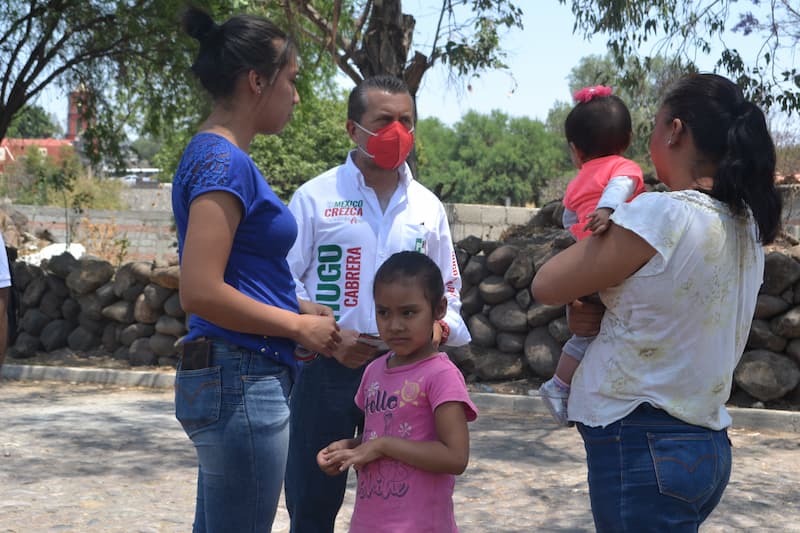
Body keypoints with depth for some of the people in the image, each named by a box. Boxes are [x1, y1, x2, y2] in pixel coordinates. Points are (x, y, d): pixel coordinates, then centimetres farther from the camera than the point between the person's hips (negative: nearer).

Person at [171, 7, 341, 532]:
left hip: (234, 379, 10)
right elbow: (200, 292, -22)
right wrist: (299, 326, -11)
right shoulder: (224, 161, -15)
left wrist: (303, 309, 8)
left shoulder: (218, 155, 13)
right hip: (241, 384, -10)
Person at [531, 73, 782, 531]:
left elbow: (546, 286, -10)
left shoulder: (660, 214, -19)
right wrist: (607, 316, 2)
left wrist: (598, 230, 5)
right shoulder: (748, 226, 6)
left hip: (642, 447, -8)